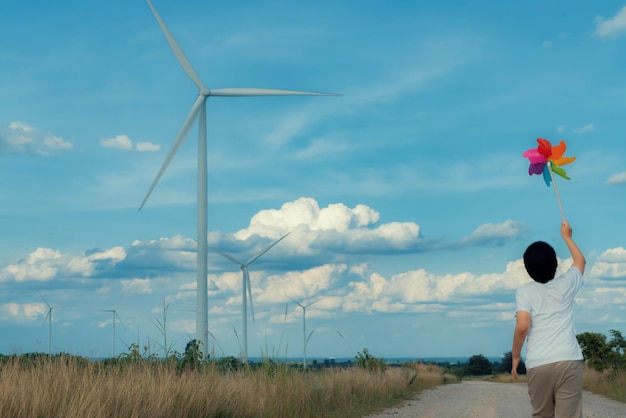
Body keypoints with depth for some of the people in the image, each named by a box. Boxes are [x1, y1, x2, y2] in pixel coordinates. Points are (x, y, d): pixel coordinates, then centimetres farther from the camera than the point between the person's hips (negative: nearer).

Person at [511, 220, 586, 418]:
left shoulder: (524, 292, 4)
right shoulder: (565, 284, 12)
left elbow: (522, 326, -9)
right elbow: (580, 261, 33)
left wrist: (515, 356, 5)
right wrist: (566, 236, 47)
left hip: (538, 364, 0)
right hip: (569, 361, 0)